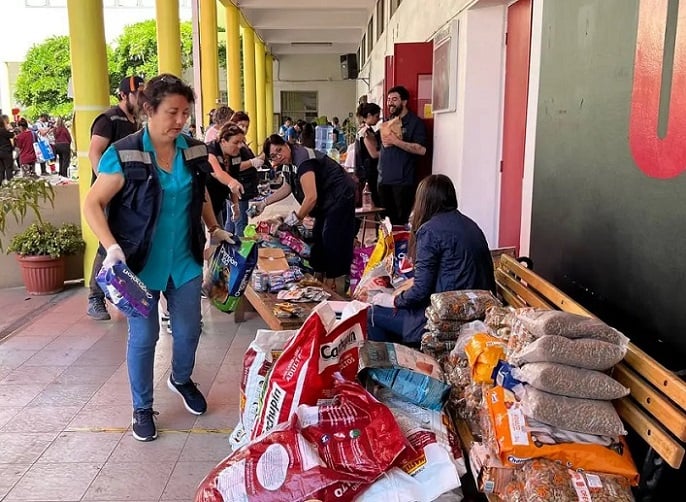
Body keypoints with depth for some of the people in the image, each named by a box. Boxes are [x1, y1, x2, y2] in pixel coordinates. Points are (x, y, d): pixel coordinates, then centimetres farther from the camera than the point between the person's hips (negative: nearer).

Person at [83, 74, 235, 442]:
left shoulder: (194, 151, 0)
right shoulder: (123, 155, -15)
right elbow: (92, 204, -12)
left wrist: (215, 229, 12)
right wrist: (112, 247, -24)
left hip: (185, 260, 5)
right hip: (141, 263, -4)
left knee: (189, 329, 14)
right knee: (144, 336, 7)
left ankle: (181, 379, 45)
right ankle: (142, 408, 27)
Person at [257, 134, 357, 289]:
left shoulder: (302, 160, -27)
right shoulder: (288, 162, 4)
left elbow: (311, 197, -32)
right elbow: (287, 188, 21)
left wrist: (294, 219, -20)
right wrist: (264, 203, 18)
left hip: (340, 195, -11)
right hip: (325, 199, 11)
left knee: (333, 239, -11)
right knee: (318, 237, 14)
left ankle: (331, 283, -5)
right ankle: (320, 276, 23)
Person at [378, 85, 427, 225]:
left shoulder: (415, 122, -4)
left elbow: (422, 149, -18)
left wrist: (396, 141, -19)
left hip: (403, 182, -6)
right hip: (384, 180, 6)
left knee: (402, 222, -4)